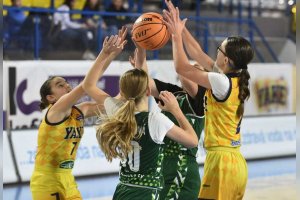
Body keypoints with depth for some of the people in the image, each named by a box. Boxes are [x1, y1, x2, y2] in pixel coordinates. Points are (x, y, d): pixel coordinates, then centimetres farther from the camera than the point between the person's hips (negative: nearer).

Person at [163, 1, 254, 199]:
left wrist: (177, 35, -1)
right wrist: (180, 29, 19)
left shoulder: (223, 83, -14)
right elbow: (199, 55, 18)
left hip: (222, 163, -9)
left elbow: (182, 68, -10)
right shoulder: (236, 79, 9)